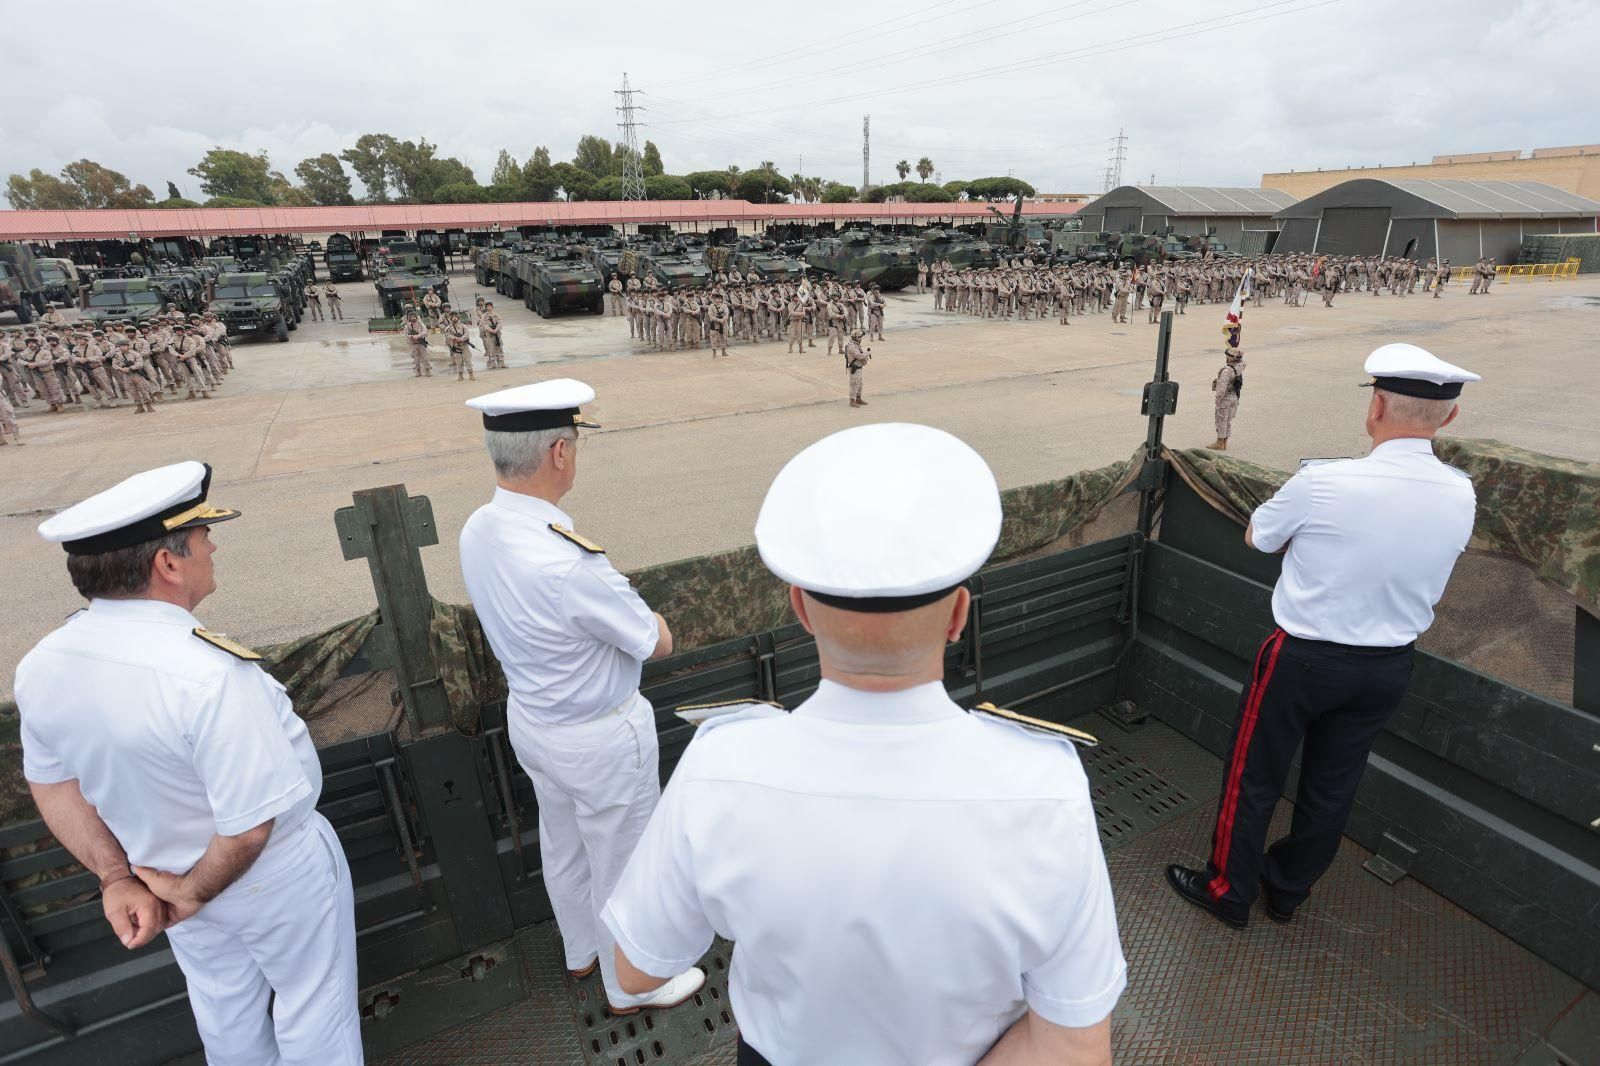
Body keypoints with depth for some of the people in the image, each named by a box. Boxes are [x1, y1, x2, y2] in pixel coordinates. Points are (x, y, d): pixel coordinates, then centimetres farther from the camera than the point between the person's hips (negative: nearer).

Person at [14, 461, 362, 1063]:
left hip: (165, 872, 6)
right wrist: (192, 893, -13)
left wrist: (117, 877, 0)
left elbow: (52, 783, -1)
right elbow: (251, 825, -31)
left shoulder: (42, 667, -15)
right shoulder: (209, 673, -37)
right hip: (276, 882, -6)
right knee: (313, 1011, 21)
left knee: (225, 1012, 31)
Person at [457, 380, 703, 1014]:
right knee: (622, 866, 17)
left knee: (562, 848, 29)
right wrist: (646, 615, -1)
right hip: (600, 741, -8)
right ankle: (631, 986, 43)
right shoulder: (570, 563, -37)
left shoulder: (477, 531, -11)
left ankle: (582, 951, 55)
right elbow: (659, 643, -22)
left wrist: (615, 608, -4)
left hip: (528, 719, 8)